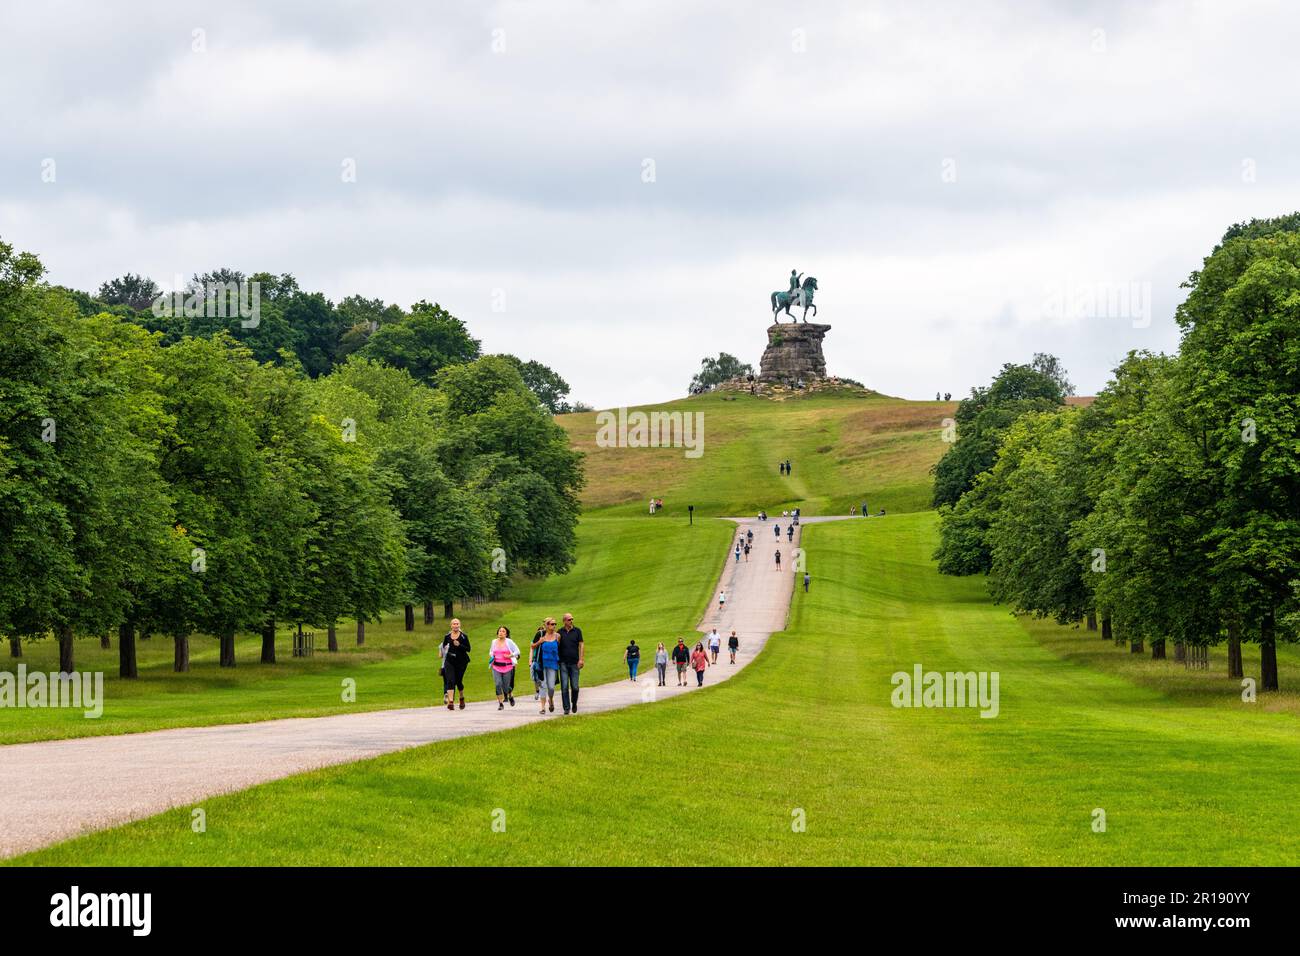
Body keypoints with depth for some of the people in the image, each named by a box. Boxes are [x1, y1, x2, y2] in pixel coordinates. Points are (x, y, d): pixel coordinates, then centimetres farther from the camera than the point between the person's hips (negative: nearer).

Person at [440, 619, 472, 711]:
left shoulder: (464, 636, -3)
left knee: (458, 681, 8)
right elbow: (443, 646, 22)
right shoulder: (447, 636, 5)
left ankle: (462, 698, 37)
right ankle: (450, 701, -20)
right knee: (450, 681, -14)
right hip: (449, 661, 1)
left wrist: (459, 645, -19)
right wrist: (442, 652, 6)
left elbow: (468, 649, -6)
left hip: (461, 662, -1)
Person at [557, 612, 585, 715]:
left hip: (574, 663, 0)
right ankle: (566, 707, -2)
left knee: (575, 686, 0)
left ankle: (574, 703, 26)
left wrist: (581, 659, -7)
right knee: (564, 686, -6)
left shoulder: (577, 631, 5)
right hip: (563, 663, 0)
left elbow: (581, 645, 3)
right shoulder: (560, 632, 6)